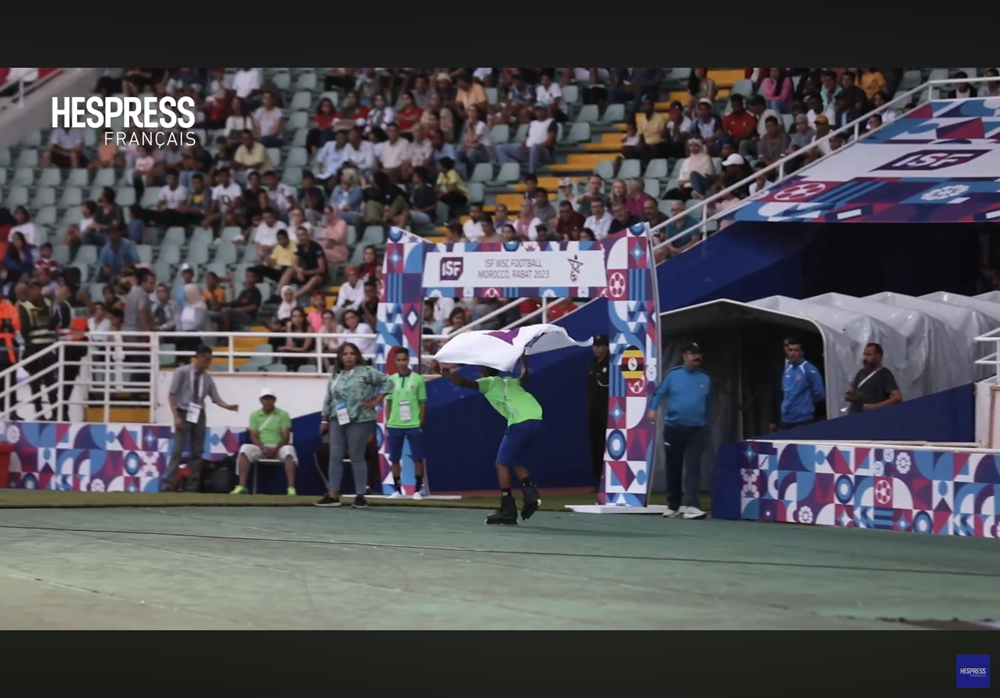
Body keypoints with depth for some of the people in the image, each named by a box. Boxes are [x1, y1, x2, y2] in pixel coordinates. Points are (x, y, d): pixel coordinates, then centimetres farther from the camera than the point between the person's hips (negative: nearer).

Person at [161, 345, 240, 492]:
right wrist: (176, 416, -15)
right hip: (184, 414, -5)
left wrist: (229, 406, -18)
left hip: (199, 415, 5)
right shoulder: (182, 372, -7)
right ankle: (167, 486, -11)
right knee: (177, 451, -11)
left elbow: (216, 399, 2)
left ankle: (192, 488, 11)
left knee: (197, 452, 6)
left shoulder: (207, 378, 5)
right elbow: (172, 395, -7)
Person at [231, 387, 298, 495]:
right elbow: (254, 437, 3)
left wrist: (276, 449, -20)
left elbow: (286, 437, -2)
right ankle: (242, 486, -33)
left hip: (278, 447, -1)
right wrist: (263, 447, -17)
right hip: (261, 447, 1)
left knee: (288, 450, -36)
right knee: (245, 449, -29)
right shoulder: (255, 415, 10)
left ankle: (291, 488, -41)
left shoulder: (283, 414, 5)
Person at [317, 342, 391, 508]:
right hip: (338, 420, 6)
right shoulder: (335, 376, 13)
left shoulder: (365, 372, -6)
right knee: (335, 457, 3)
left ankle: (361, 496, 4)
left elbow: (387, 381, -6)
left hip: (359, 420, -6)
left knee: (357, 458, -2)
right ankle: (333, 495, 6)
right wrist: (324, 420, 15)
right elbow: (328, 400, 17)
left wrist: (376, 401, -8)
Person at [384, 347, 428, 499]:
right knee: (394, 459, 5)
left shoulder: (418, 379, -1)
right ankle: (397, 490, 13)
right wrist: (386, 425, 7)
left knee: (417, 458, -1)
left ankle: (418, 490, 7)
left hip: (414, 425, -2)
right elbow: (388, 403, 11)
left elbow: (423, 403, 2)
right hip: (394, 425, 2)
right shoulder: (391, 380, 6)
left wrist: (421, 423, -3)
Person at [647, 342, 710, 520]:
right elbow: (659, 393, -3)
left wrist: (706, 423, 17)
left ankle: (693, 506, -21)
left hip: (697, 429, 0)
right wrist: (653, 409, -20)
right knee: (673, 467, 9)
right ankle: (673, 506, 20)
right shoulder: (673, 374, 1)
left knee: (693, 466, -13)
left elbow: (707, 404, 15)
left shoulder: (705, 378, 7)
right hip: (673, 428, 0)